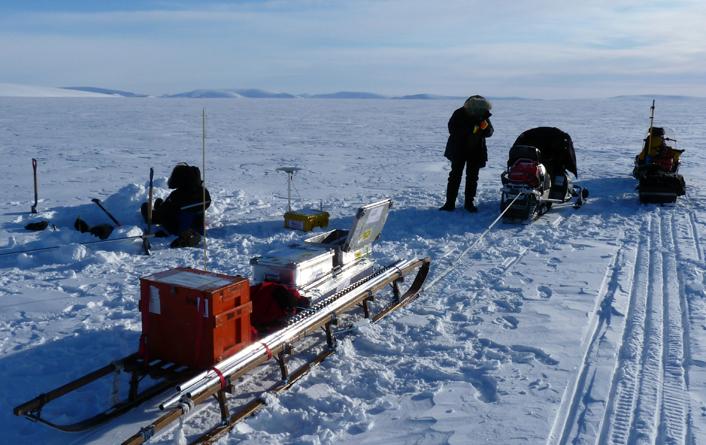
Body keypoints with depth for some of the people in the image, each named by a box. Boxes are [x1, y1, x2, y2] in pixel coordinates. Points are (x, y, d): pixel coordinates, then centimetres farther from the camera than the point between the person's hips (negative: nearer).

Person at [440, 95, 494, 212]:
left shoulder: (484, 115, -3)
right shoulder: (459, 114, -14)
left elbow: (489, 132, 3)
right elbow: (452, 129, -21)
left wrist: (485, 127, -21)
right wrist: (470, 129, -29)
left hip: (476, 151, 3)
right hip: (459, 150, -3)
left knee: (472, 177, 8)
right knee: (455, 176, -2)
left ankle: (469, 202, 17)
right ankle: (450, 203, 2)